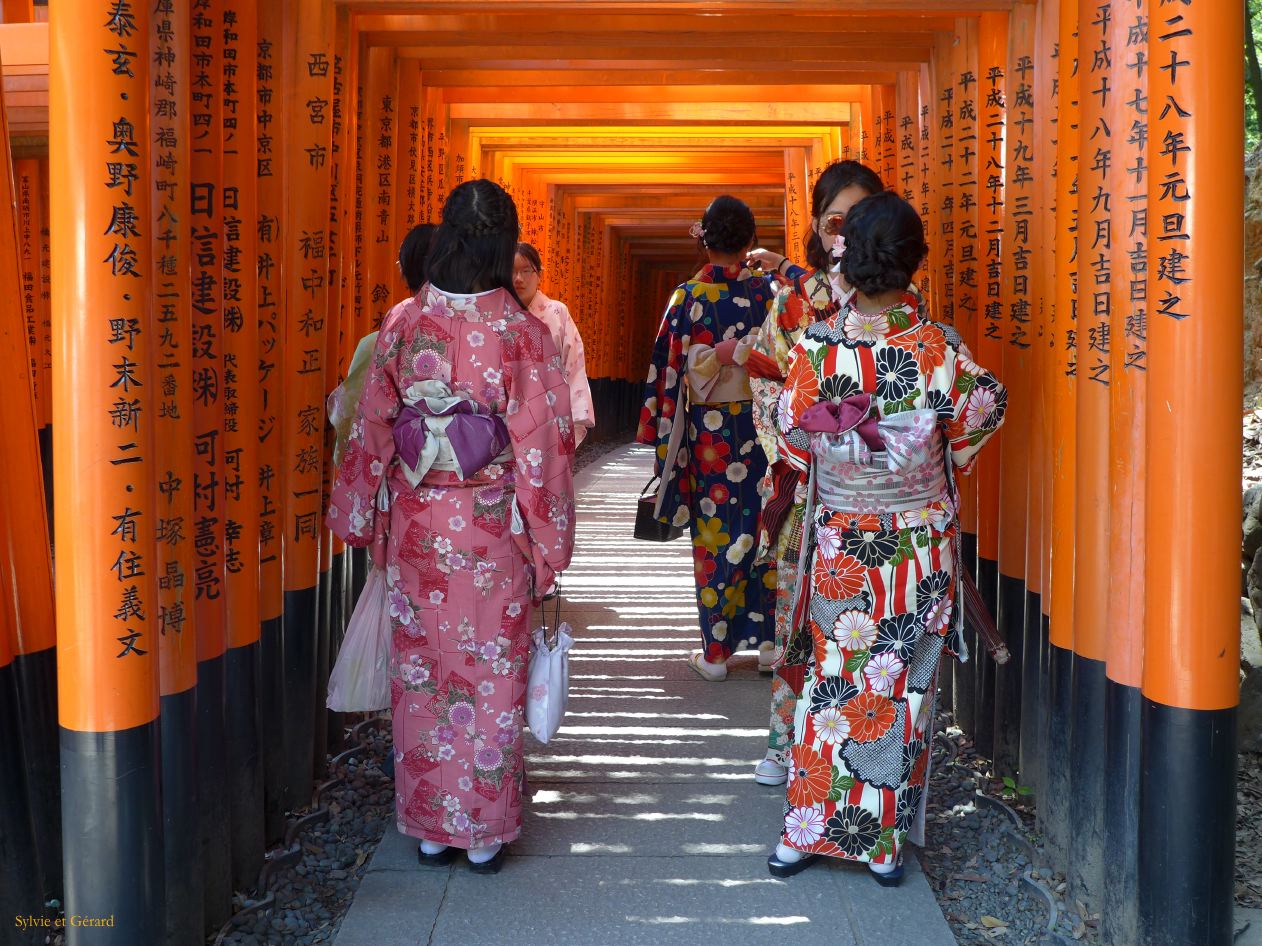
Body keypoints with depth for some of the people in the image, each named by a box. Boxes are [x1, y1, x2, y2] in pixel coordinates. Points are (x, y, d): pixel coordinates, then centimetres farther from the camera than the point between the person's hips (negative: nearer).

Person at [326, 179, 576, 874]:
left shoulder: (402, 324, -3)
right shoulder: (522, 333, -11)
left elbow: (371, 430, 2)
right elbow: (543, 445, -10)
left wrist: (363, 521, 13)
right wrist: (547, 544, -2)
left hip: (415, 524, 2)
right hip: (492, 530, -2)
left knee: (420, 670, 13)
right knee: (490, 674, 9)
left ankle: (429, 826, 24)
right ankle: (483, 830, 19)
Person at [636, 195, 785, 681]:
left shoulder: (687, 296, -6)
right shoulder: (768, 290, -2)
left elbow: (672, 370, -4)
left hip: (707, 430, -1)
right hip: (761, 426, 1)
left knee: (713, 534, 5)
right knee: (762, 529, 9)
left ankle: (715, 651, 10)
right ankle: (769, 640, 15)